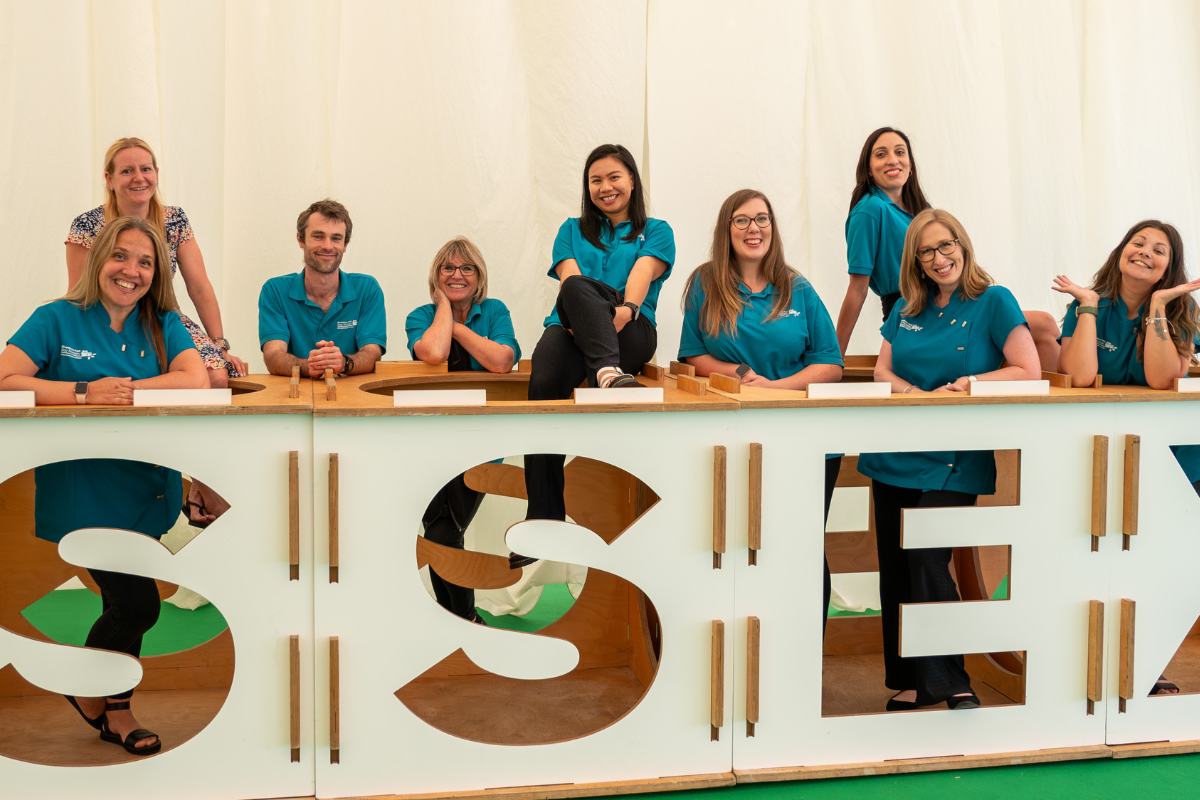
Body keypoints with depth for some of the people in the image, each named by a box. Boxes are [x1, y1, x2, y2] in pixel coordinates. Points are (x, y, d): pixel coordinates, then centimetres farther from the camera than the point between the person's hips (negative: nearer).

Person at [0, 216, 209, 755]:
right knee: (137, 605, -9)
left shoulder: (164, 325, 6)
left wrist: (119, 392, -17)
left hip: (146, 489, 4)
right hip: (82, 492, -4)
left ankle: (115, 709, 34)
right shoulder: (58, 320, -2)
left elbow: (195, 380, -11)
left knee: (128, 602, 13)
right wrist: (85, 393, -23)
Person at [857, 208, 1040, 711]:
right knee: (894, 570, 5)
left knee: (927, 563, -12)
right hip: (894, 458, 5)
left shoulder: (993, 302, -1)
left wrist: (965, 384, -15)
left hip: (952, 463, -5)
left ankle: (949, 682, 3)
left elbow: (1029, 372, -6)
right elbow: (881, 369, 13)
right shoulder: (906, 309, 13)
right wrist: (911, 390, -8)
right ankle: (910, 681, 17)